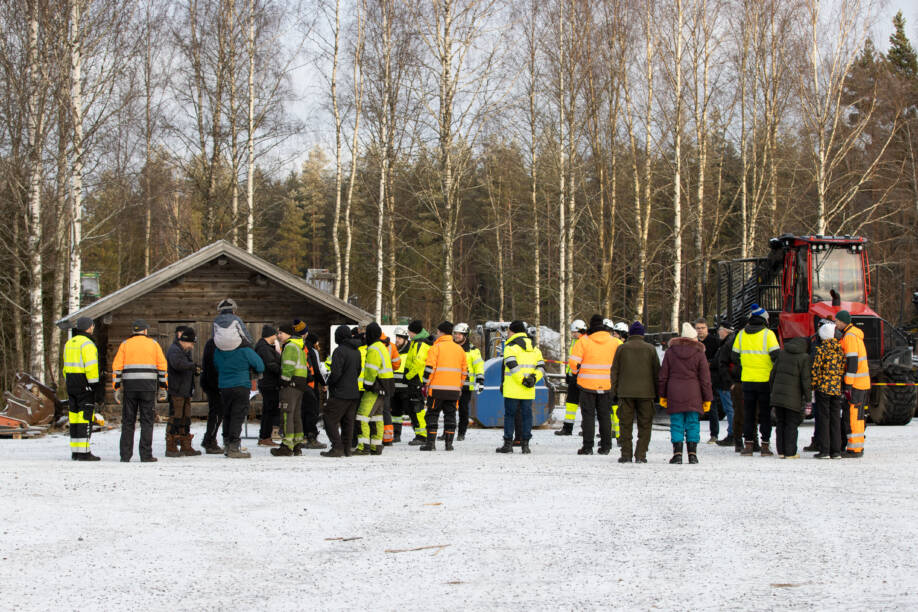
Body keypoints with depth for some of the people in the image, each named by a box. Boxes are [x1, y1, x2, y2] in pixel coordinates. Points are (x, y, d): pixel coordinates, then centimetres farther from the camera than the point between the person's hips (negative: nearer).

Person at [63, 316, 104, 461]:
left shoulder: (69, 343, 15)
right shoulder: (87, 343, -12)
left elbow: (66, 368, 17)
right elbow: (91, 368, -18)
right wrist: (98, 389, -16)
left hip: (71, 384, 8)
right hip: (85, 384, -8)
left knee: (74, 416, 9)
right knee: (85, 417, -7)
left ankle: (75, 451, 11)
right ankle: (83, 452, -10)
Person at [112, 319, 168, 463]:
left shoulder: (125, 344, 9)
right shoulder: (153, 344, 8)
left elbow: (117, 367, 4)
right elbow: (163, 366, 5)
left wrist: (117, 388, 6)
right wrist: (163, 388, 9)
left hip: (129, 386, 1)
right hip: (148, 386, -1)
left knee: (128, 422, 7)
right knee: (147, 421, 1)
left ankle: (125, 455, 5)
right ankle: (146, 455, -3)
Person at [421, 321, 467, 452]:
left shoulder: (436, 347, -6)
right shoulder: (459, 349, 12)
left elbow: (429, 368, -11)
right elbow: (464, 370, 16)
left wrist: (425, 384, -3)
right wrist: (460, 386, 24)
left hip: (437, 388, -5)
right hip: (454, 389, 5)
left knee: (432, 415, 1)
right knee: (450, 415, 10)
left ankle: (431, 442, -4)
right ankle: (449, 443, 7)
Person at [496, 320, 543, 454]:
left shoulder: (510, 347, -5)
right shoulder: (534, 348, 15)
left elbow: (512, 366, -17)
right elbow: (541, 367, 9)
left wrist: (523, 380, -14)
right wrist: (534, 378, -1)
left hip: (512, 389, -5)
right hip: (528, 391, 5)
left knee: (509, 415, 2)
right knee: (526, 415, 7)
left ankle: (508, 443, 2)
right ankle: (525, 444, 5)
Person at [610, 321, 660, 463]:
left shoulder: (622, 348, 2)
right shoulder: (650, 349, 3)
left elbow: (615, 371, 4)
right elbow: (656, 372, 6)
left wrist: (614, 390, 11)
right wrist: (657, 393, 13)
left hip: (625, 392, 0)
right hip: (646, 392, 0)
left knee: (626, 424, 5)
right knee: (644, 425, 6)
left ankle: (626, 454, 4)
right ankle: (640, 455, 0)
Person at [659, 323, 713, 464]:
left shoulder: (670, 351, 6)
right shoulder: (699, 353, 0)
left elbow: (663, 375, 8)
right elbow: (705, 378, 1)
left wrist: (662, 395, 15)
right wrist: (707, 398, 6)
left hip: (674, 394, 1)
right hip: (693, 394, -1)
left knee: (677, 424, 2)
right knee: (693, 423, 4)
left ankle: (677, 453, -4)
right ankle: (692, 453, 1)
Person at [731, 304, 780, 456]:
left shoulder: (741, 334, 4)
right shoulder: (768, 334, -8)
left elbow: (734, 357, 7)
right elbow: (776, 355, -14)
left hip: (747, 379, 3)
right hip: (765, 380, -3)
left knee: (748, 413, 10)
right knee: (765, 414, 5)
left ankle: (748, 444, 7)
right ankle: (765, 445, 4)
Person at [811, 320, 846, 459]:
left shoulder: (821, 350, -9)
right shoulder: (840, 349, 7)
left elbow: (816, 369, -11)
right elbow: (844, 368, 9)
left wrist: (812, 387, -4)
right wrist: (841, 386, 16)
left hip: (823, 388, -5)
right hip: (837, 389, 5)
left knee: (823, 418, -1)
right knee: (836, 419, 9)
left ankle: (824, 450, -4)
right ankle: (836, 451, 9)